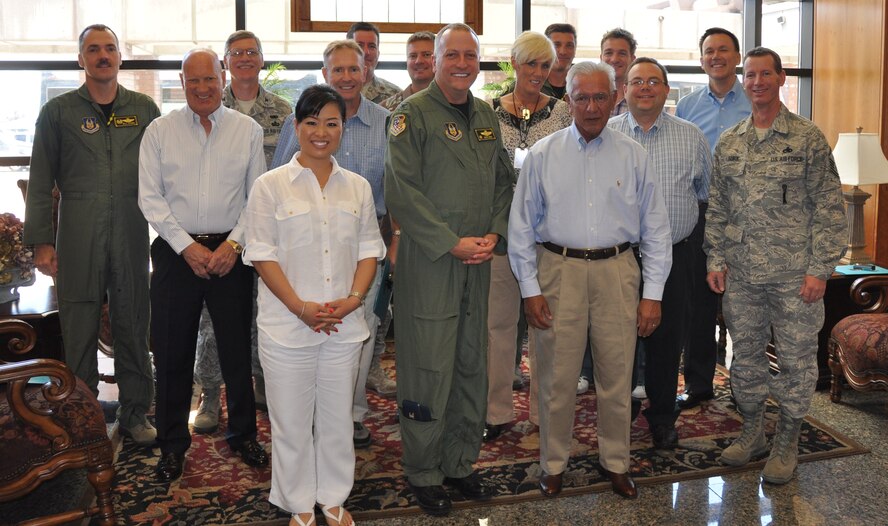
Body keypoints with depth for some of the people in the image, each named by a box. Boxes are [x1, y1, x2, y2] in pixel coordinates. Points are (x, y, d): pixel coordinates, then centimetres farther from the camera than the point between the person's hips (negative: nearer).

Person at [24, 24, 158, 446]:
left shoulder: (144, 109, 9)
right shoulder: (58, 112, 5)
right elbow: (40, 183, 4)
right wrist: (41, 241, -2)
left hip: (132, 236, 1)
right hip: (78, 238, -1)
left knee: (133, 325, 7)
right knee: (79, 329, 5)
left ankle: (135, 413, 20)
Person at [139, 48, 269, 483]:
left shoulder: (248, 130, 3)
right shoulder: (160, 130, 3)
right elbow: (150, 197, -1)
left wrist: (234, 243, -8)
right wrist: (187, 246, -9)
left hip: (230, 250, 0)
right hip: (176, 251, 0)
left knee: (237, 348, 8)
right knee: (172, 352, 6)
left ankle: (243, 434, 26)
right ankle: (172, 443, 22)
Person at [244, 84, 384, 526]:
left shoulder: (358, 187, 8)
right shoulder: (270, 186, -3)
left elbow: (369, 249, 9)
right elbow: (262, 255, -6)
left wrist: (354, 298, -7)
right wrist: (300, 307, -15)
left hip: (344, 324, 3)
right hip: (287, 325, -3)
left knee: (337, 417, 13)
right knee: (292, 422, 7)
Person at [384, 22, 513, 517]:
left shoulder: (487, 116, 13)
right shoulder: (414, 113, -6)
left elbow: (503, 182, 17)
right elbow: (402, 190, -13)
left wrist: (494, 235, 0)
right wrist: (452, 243, -16)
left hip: (478, 261, 6)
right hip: (428, 260, -6)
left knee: (472, 367, 13)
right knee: (429, 370, 0)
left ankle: (460, 463, 28)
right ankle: (424, 473, 16)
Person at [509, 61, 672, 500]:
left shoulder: (633, 156, 5)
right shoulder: (542, 155, 2)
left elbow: (655, 228, 6)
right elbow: (521, 226, 3)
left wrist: (653, 293, 1)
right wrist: (530, 289, -2)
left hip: (616, 270, 1)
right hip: (558, 270, -1)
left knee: (617, 375, 9)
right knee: (557, 376, 6)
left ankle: (615, 462, 28)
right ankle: (554, 463, 24)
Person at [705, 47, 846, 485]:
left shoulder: (808, 138, -4)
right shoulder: (727, 143, 8)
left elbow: (828, 208, -6)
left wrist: (819, 269, -11)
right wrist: (715, 259, 4)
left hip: (794, 275, -4)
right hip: (740, 275, 4)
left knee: (796, 358, 6)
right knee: (745, 355, 13)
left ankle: (787, 443, 22)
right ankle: (752, 432, 30)